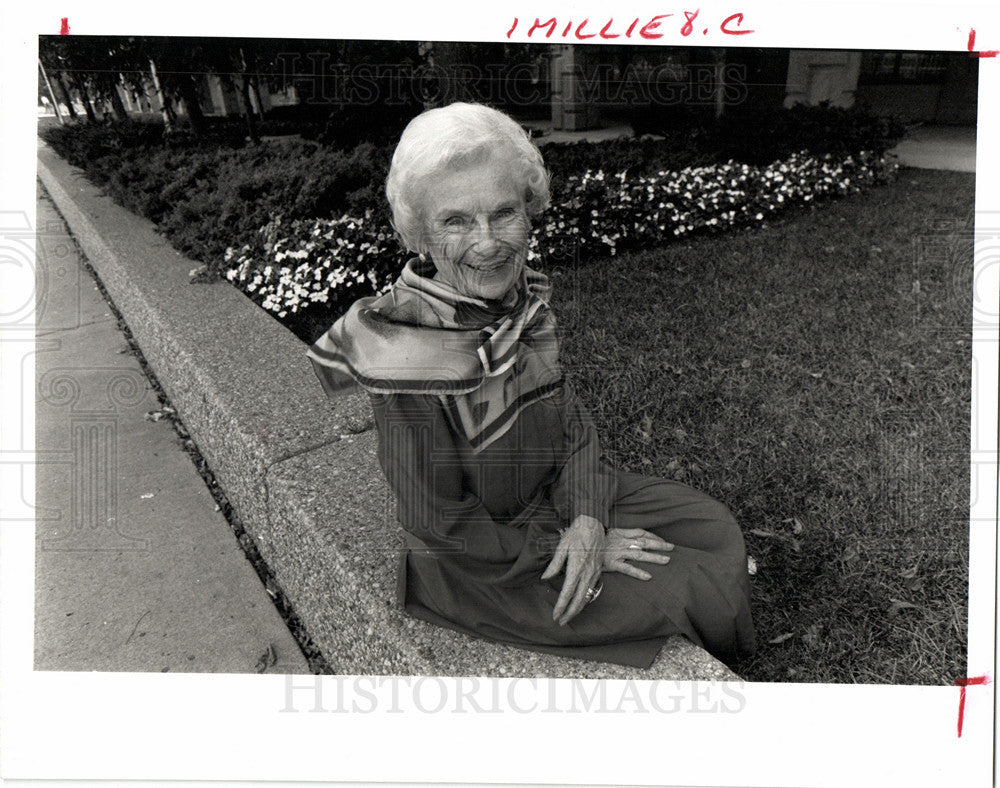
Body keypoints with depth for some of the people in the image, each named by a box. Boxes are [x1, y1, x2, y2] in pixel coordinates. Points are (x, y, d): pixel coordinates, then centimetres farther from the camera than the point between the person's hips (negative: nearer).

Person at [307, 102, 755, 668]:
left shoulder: (524, 294, -10)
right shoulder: (406, 347, -32)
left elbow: (568, 410, -1)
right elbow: (440, 525, -23)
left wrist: (588, 516, -17)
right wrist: (572, 543, -17)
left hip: (555, 494, 7)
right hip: (478, 566, -7)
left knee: (716, 530, 10)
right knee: (692, 590, -6)